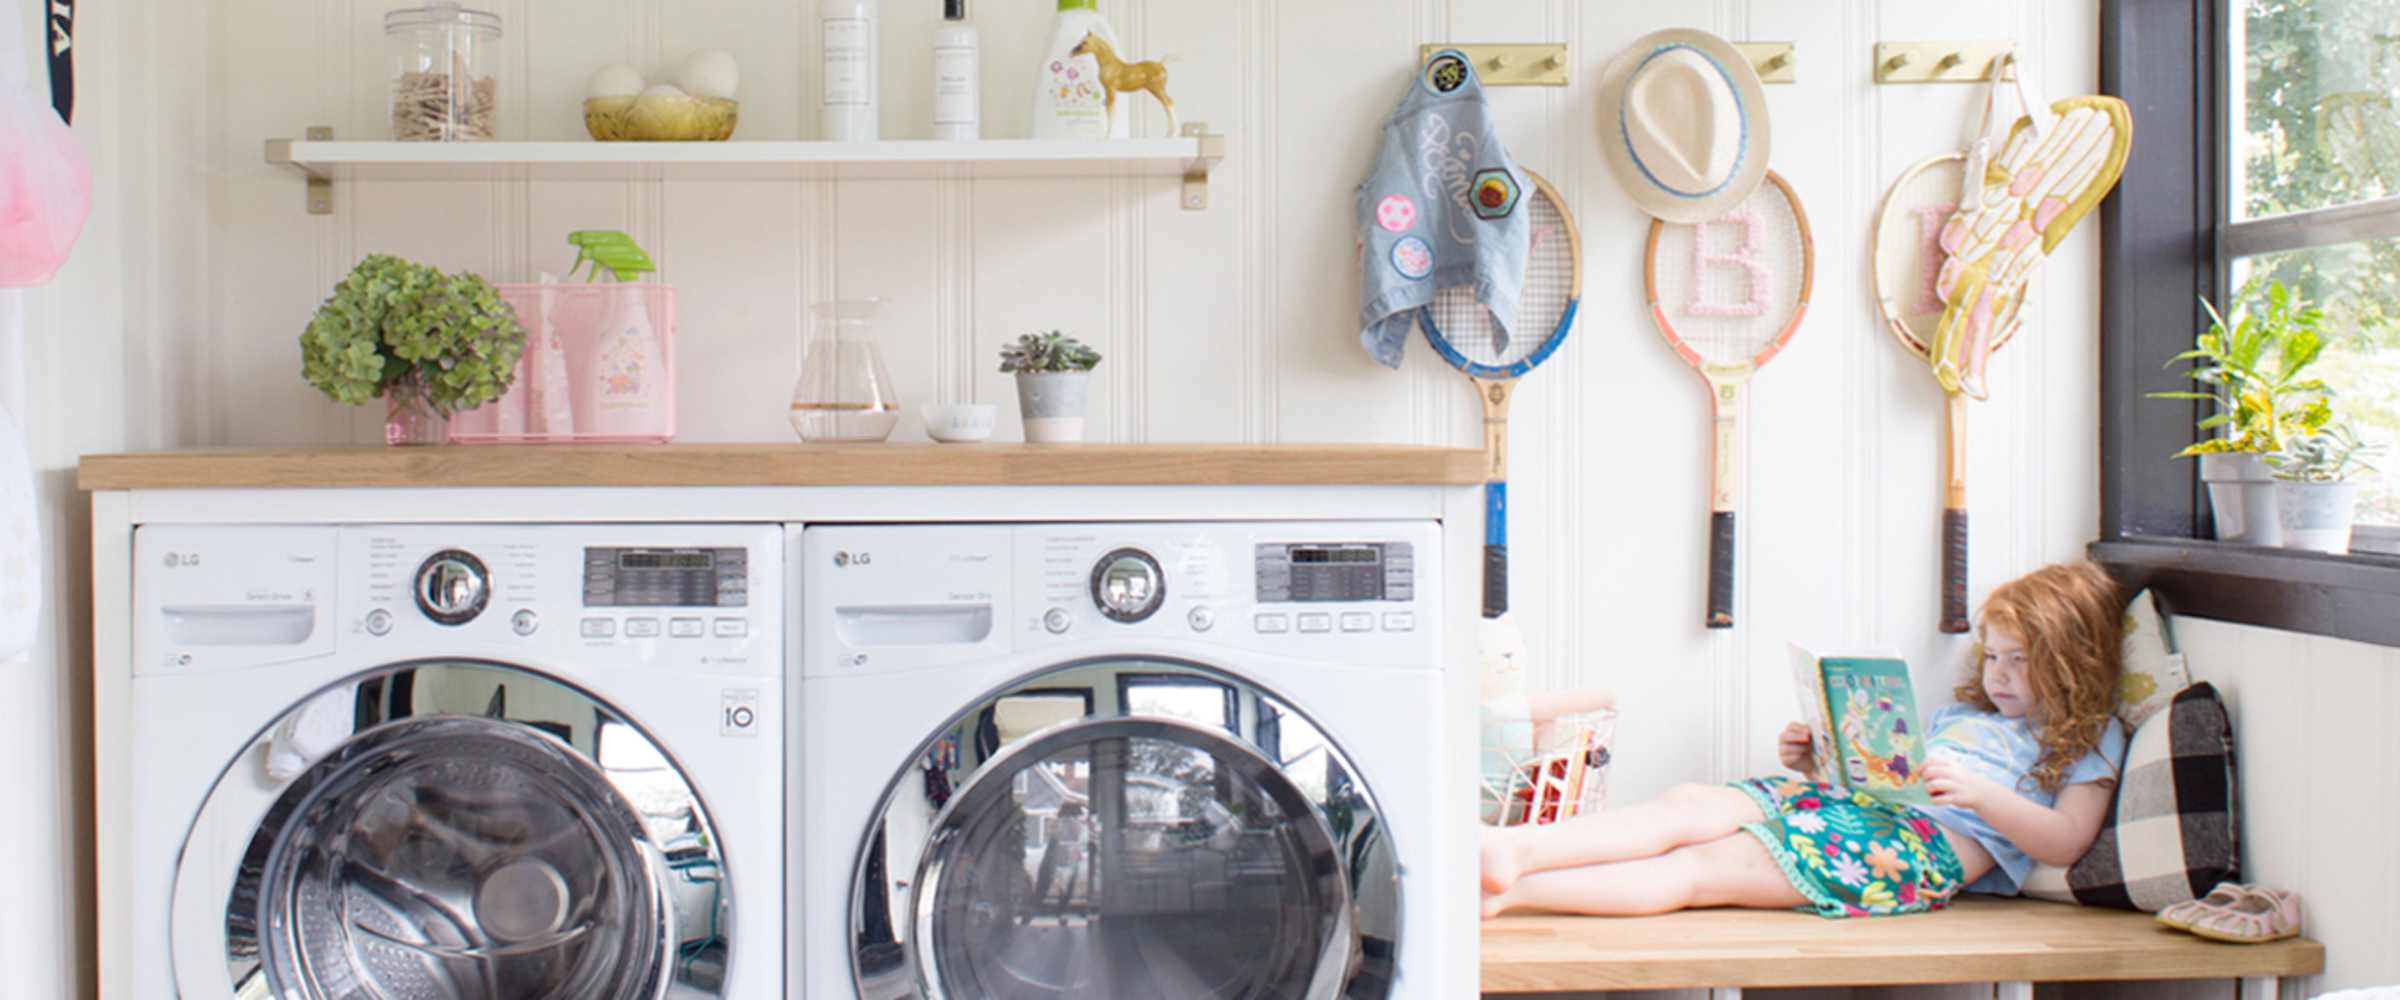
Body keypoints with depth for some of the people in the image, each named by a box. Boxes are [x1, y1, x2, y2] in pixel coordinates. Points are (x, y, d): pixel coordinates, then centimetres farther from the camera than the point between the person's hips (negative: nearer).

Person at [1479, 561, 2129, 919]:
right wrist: (1814, 763, 10)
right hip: (1853, 801, 7)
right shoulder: (1961, 712, 34)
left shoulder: (2088, 740, 15)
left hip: (1930, 843, -7)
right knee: (1691, 803, -23)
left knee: (1702, 869, -25)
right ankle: (1511, 850, -39)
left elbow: (2067, 841, -1)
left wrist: (1978, 792, -15)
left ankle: (1506, 891, -39)